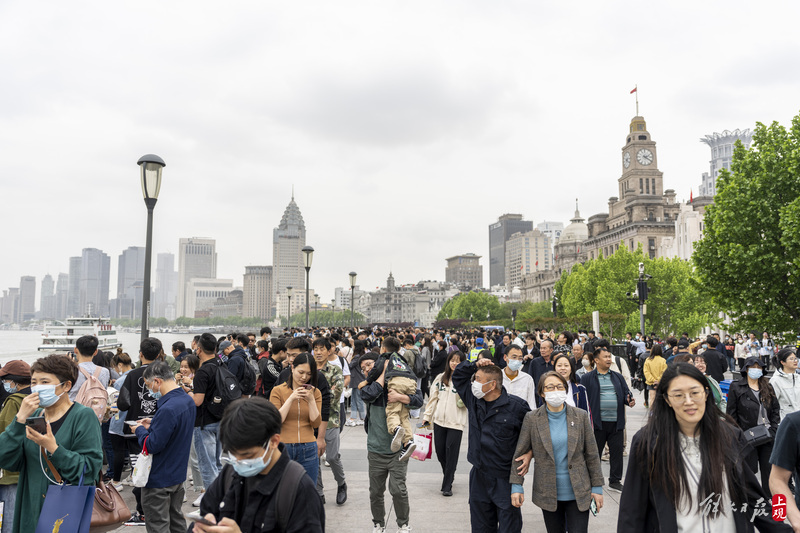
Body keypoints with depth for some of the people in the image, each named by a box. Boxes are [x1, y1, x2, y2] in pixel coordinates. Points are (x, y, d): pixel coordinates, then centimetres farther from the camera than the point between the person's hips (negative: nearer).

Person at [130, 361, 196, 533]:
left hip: (159, 479, -9)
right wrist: (154, 424, 7)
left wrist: (139, 430, -8)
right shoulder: (188, 401, 2)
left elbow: (152, 445, -25)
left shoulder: (168, 409, -28)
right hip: (178, 474, 9)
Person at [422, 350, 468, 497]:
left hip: (456, 422, -4)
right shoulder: (440, 378, 8)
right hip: (439, 420, 4)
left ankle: (447, 485, 10)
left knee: (451, 454, -2)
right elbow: (433, 398, 12)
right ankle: (448, 474, 38)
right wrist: (427, 416, 10)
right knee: (440, 452, 11)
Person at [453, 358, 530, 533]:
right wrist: (475, 365, -4)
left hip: (506, 479, -5)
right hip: (479, 475, 5)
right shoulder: (473, 399, 2)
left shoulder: (516, 405, -13)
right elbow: (458, 376, 11)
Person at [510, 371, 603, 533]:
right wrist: (516, 486, -4)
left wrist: (597, 487, 2)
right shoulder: (532, 419, -4)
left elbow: (592, 454, 3)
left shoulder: (580, 416, -1)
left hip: (578, 493, 0)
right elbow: (520, 454, 0)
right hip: (548, 494, 0)